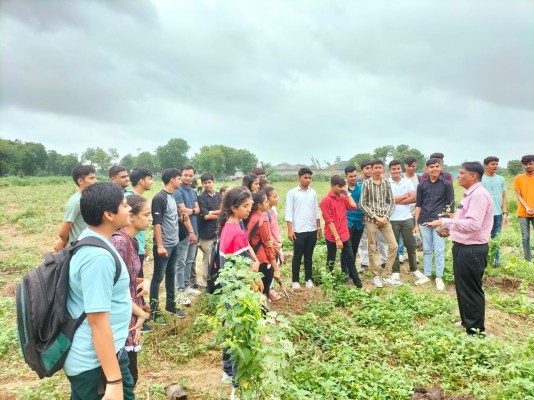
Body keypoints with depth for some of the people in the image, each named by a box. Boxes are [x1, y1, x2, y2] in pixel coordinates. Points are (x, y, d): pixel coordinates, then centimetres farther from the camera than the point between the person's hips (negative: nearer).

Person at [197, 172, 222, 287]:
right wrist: (220, 214, -5)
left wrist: (211, 212, -11)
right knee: (207, 258, 3)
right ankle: (205, 282, 17)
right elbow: (205, 216, -14)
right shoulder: (201, 198, -7)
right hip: (206, 232, -5)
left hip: (218, 231, 5)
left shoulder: (218, 195, 10)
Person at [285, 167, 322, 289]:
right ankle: (295, 280, 15)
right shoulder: (292, 193, -5)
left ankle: (308, 279, 23)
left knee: (309, 256, 13)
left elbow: (316, 211, 13)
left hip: (312, 230, 4)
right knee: (297, 256, 5)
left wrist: (319, 227, 10)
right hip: (298, 230, -4)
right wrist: (290, 230, -11)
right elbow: (289, 213, -7)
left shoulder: (313, 192, 8)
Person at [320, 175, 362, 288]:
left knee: (350, 259, 13)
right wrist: (337, 238, -18)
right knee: (331, 261, 9)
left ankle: (357, 281, 25)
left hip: (345, 235, 6)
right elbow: (329, 221, -16)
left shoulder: (343, 197, 8)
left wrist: (347, 192, -4)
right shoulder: (326, 200, -14)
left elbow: (354, 207, -6)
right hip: (332, 237, -6)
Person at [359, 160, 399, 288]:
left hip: (384, 219, 3)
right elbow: (362, 204, -6)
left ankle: (386, 275, 12)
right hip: (371, 219, -3)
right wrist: (375, 216, -12)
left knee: (393, 246, 0)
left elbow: (391, 202, 7)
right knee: (373, 248, 3)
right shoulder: (366, 183, -3)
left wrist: (386, 216, -7)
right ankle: (376, 276, 17)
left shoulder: (387, 183, 6)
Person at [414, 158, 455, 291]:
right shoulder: (422, 185, 6)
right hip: (424, 222, 2)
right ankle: (427, 275, 20)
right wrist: (416, 223, 4)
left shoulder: (446, 184, 0)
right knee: (426, 250, 10)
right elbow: (418, 205, 8)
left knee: (439, 251, 1)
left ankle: (439, 278, 11)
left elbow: (450, 205, 0)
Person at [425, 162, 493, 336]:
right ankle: (466, 323, 36)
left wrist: (444, 222, -27)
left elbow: (473, 224, -29)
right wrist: (450, 230, 14)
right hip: (463, 248, 10)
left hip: (472, 251, -10)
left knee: (471, 290, 2)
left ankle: (476, 330, 17)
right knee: (462, 288, 20)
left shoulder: (479, 195, -19)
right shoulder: (470, 194, 13)